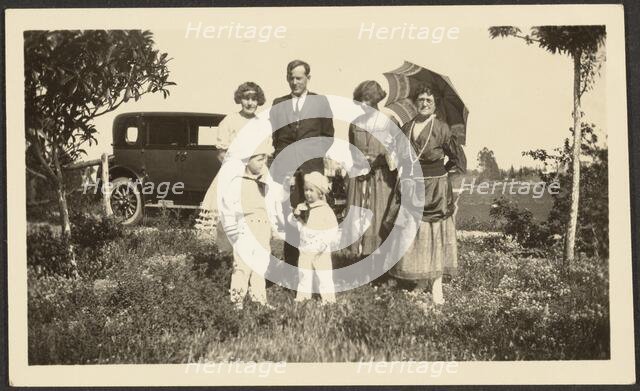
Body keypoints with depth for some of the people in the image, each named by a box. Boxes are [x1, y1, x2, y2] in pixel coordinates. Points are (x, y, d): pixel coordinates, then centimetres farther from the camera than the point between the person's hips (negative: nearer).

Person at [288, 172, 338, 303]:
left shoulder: (325, 210, -10)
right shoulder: (303, 207, 6)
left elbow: (333, 229, -12)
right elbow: (293, 222, 13)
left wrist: (326, 242, -24)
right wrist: (295, 215, -9)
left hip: (321, 252, -5)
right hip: (305, 250, 5)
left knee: (324, 276, -1)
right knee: (304, 274, 11)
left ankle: (328, 297, 5)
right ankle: (303, 295, 20)